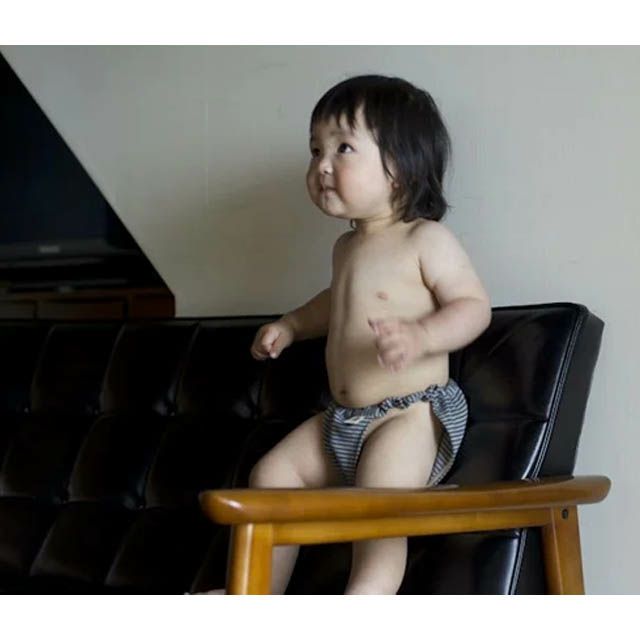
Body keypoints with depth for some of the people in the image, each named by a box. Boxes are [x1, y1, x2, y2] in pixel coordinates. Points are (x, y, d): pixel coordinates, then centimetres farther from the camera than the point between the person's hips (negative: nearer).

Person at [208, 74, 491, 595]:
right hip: (342, 420, 9)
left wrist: (419, 337, -34)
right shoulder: (348, 247, 13)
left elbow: (473, 306, -18)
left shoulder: (426, 241, -12)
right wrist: (291, 326, 22)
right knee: (273, 473, 9)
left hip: (411, 414, -9)